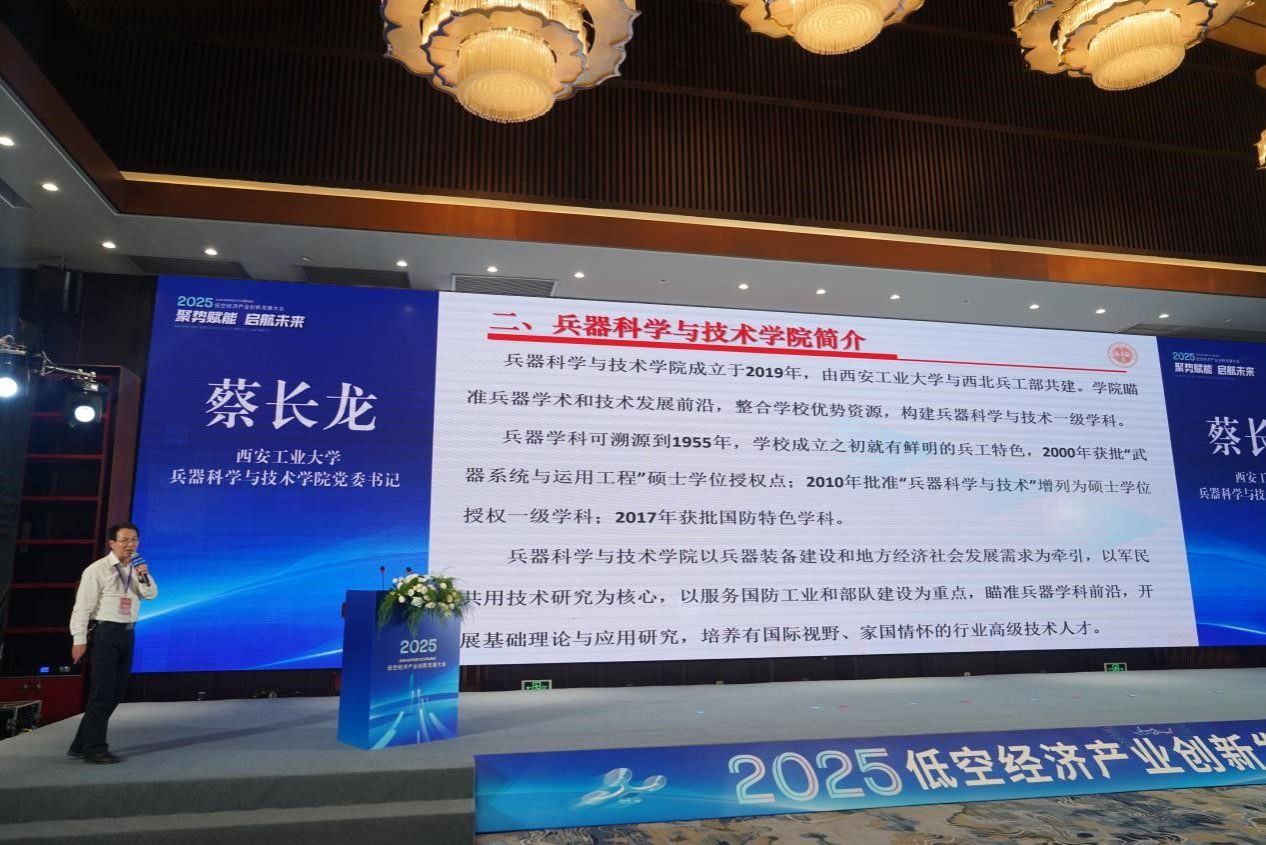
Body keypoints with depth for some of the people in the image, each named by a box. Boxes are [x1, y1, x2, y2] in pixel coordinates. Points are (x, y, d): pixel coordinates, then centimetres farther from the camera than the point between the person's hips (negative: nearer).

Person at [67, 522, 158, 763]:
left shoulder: (137, 568, 9)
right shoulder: (97, 570, -10)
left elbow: (151, 594, 6)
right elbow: (82, 606, -11)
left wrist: (145, 577, -13)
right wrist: (79, 640, -14)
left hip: (128, 633, 7)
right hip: (105, 633, -7)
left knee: (115, 692, 11)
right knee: (102, 692, -6)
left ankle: (82, 745, 23)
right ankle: (94, 749, 2)